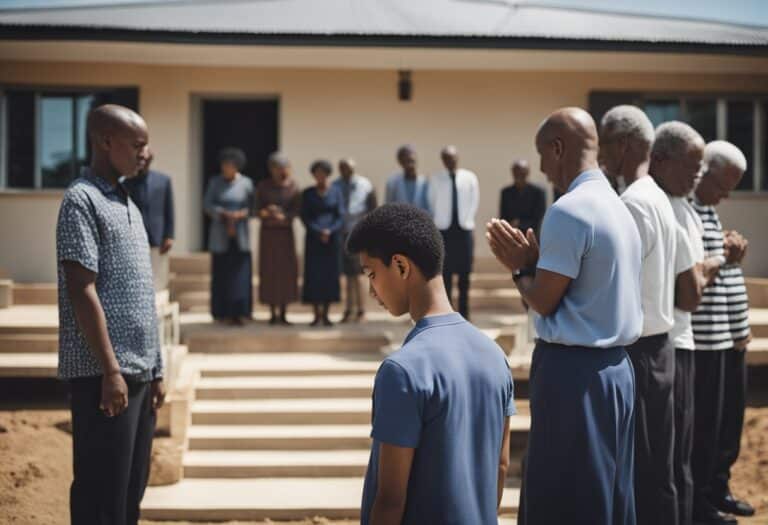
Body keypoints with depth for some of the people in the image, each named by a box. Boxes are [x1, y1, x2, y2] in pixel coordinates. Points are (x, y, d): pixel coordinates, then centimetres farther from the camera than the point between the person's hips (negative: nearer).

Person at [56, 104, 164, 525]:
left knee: (130, 491, 13)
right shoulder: (82, 200, -9)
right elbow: (82, 292, -15)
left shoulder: (128, 204, 18)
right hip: (104, 373, -9)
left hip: (138, 372, 9)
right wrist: (110, 369, -18)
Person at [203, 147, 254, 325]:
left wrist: (243, 213, -15)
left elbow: (252, 206, 5)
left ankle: (238, 312, -1)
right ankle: (222, 312, 8)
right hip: (220, 235, 0)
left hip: (240, 235, 0)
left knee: (240, 273, -4)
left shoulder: (246, 183, 4)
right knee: (221, 274, 1)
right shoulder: (215, 182, 4)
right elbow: (207, 205, -2)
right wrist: (223, 213, -16)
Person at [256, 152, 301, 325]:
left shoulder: (293, 187, 2)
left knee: (287, 270, -3)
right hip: (268, 232, 0)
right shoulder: (263, 186, 3)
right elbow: (257, 209, 1)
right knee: (269, 270, -1)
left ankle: (283, 313, 5)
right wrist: (265, 212, -21)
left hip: (286, 232, 0)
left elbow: (297, 210, -3)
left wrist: (283, 216, -21)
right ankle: (273, 313, 6)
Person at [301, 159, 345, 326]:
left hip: (332, 239, 0)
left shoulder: (336, 192, 6)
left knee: (330, 274, 0)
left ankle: (326, 314, 6)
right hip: (313, 239, 0)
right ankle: (317, 314, 2)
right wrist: (319, 231, -13)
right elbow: (305, 217, 0)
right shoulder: (308, 193, 6)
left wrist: (330, 231, -15)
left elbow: (341, 217, 1)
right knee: (313, 274, -3)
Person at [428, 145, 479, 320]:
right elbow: (432, 202, 5)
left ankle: (464, 314, 12)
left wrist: (466, 220, -2)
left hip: (464, 229, 1)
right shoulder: (436, 179, 1)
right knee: (445, 273, 1)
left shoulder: (469, 178, 3)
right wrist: (438, 221, 0)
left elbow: (474, 201, 5)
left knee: (464, 274, 5)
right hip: (444, 229, -1)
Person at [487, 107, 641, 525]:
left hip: (572, 370, -9)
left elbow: (544, 301, -14)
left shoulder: (568, 211, -16)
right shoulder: (618, 207, 12)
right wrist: (533, 260, 13)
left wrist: (519, 268, 4)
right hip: (614, 366, 9)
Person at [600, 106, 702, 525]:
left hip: (633, 353, -9)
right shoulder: (662, 202, 12)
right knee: (656, 472, 15)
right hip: (660, 349, 9)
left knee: (633, 475, -1)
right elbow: (691, 297, 14)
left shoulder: (632, 205, -16)